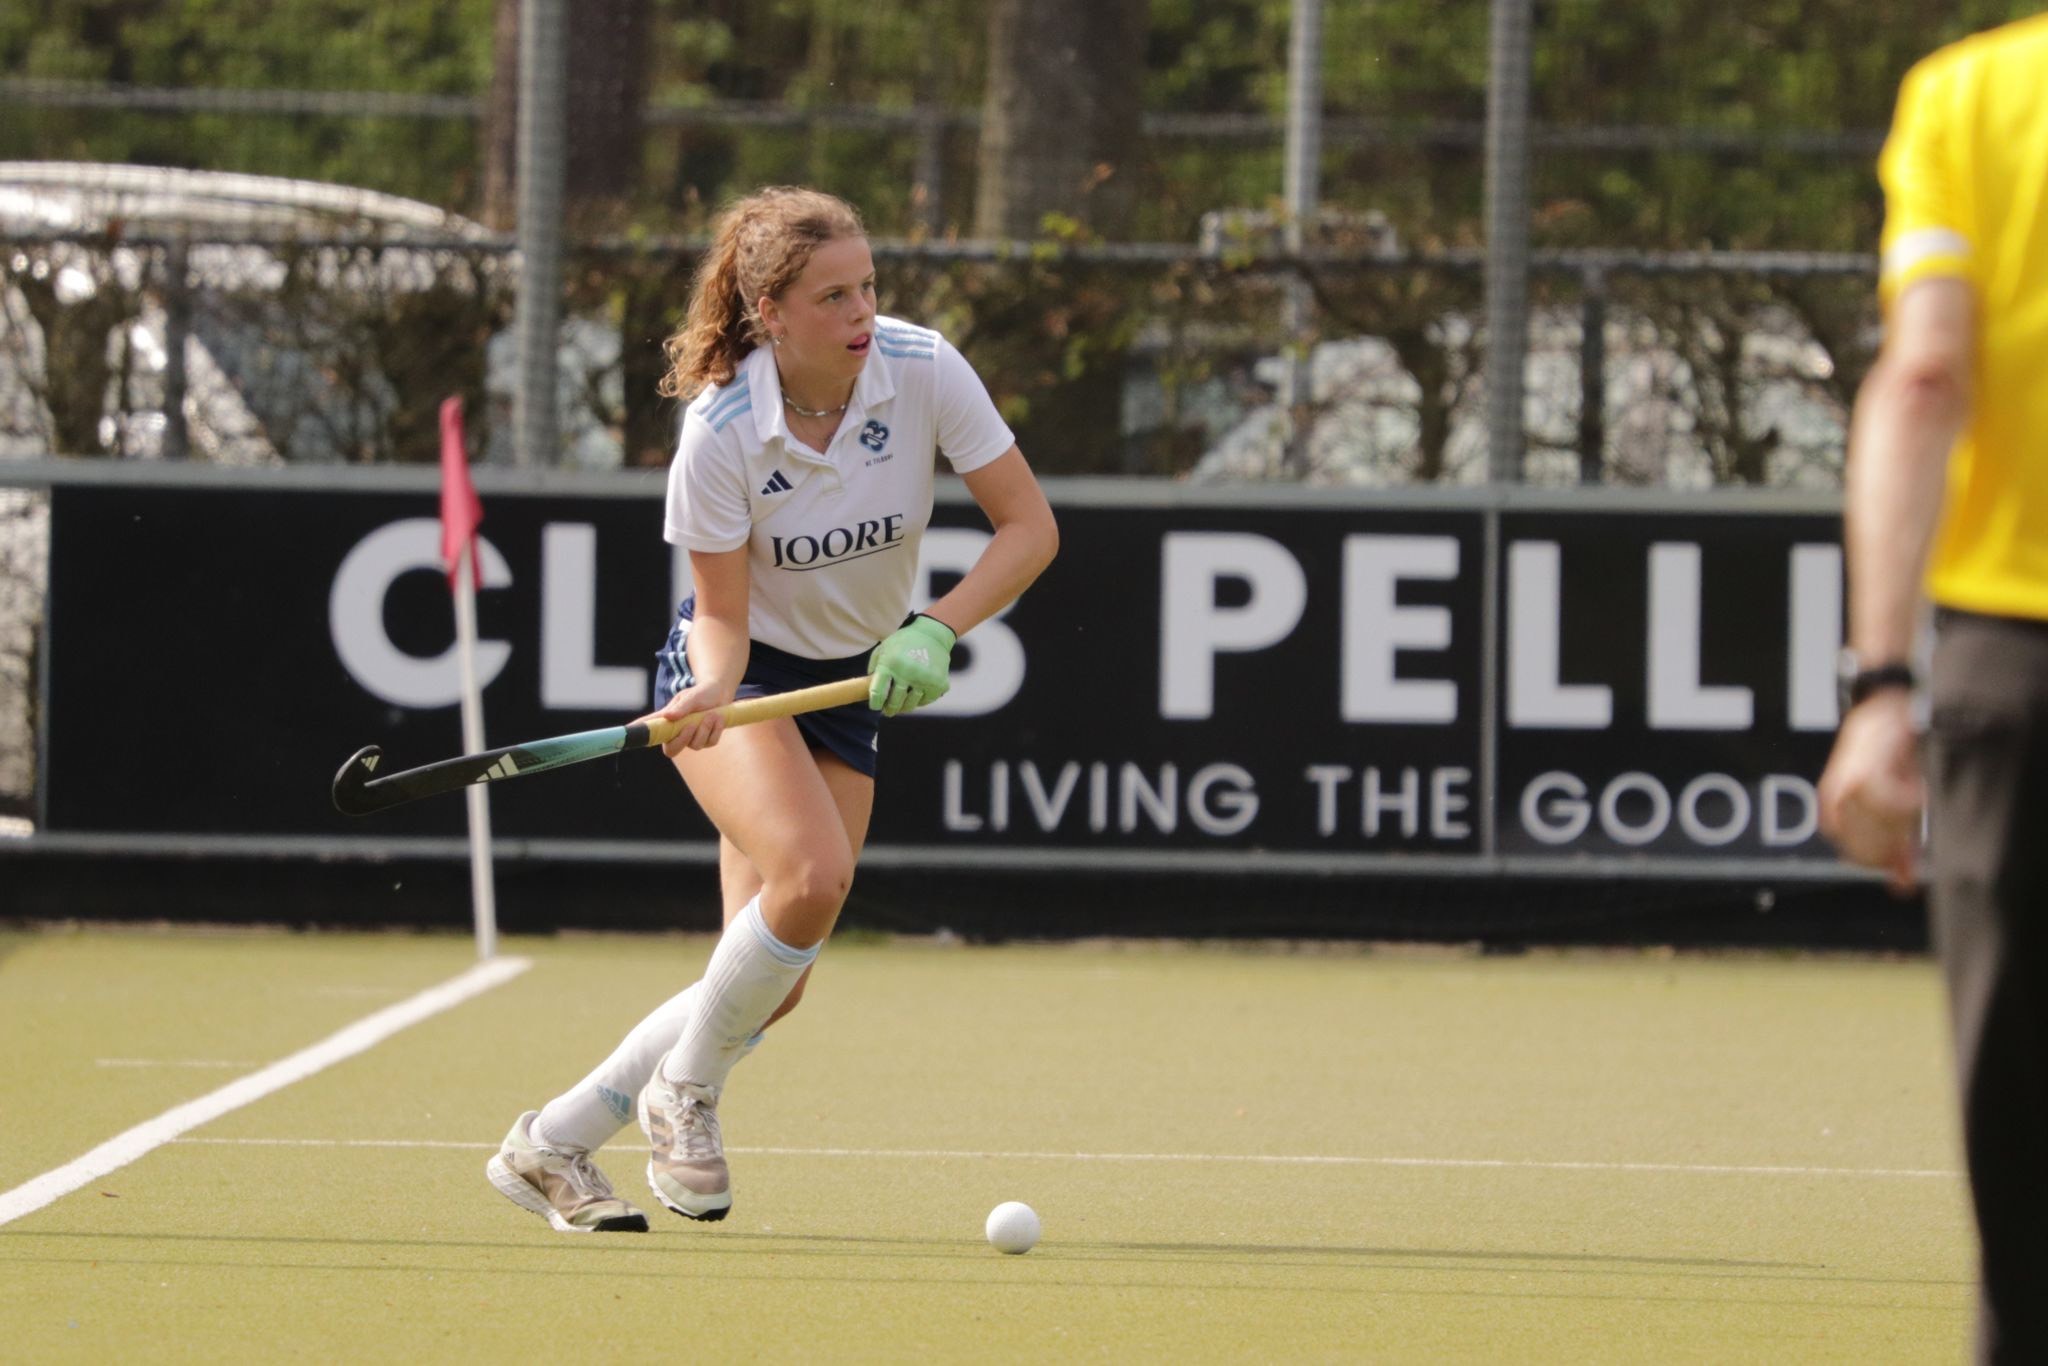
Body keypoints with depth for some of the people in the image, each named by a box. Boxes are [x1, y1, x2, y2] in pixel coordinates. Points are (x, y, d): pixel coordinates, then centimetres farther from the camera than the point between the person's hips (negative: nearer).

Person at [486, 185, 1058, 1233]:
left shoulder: (923, 371, -18)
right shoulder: (719, 431, -24)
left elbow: (1029, 525, -12)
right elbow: (722, 613, -15)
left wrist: (935, 631, -26)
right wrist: (709, 692, -37)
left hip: (853, 682, 4)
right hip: (737, 671, -4)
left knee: (773, 984, -2)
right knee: (813, 874, -32)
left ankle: (553, 1146, 12)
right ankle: (685, 1090, -8)